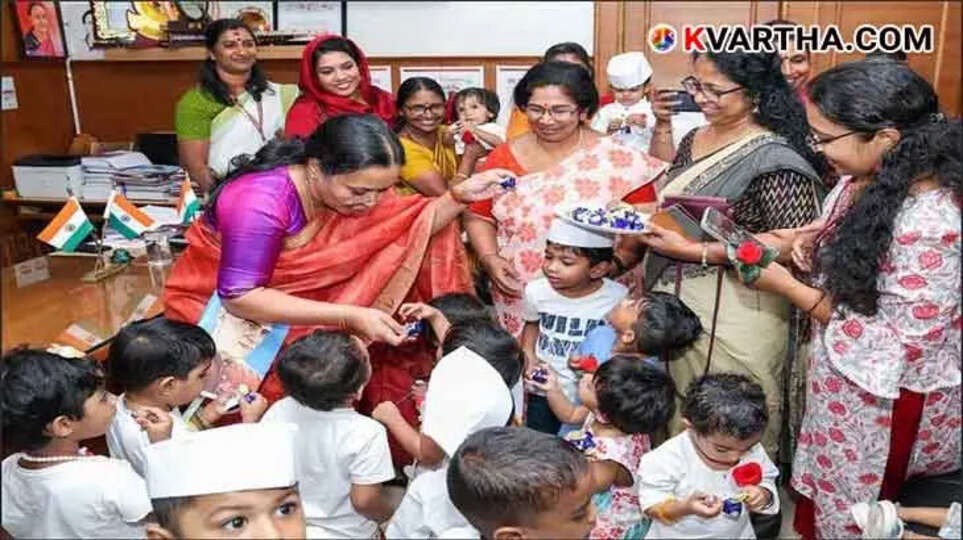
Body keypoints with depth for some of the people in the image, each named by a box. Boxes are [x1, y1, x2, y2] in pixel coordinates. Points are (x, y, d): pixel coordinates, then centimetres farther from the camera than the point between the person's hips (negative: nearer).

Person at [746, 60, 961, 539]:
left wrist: (788, 288, -25)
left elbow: (902, 346, -29)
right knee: (829, 498, 28)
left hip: (888, 402, -7)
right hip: (846, 383, 8)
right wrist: (813, 241, -10)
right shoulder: (875, 177, -7)